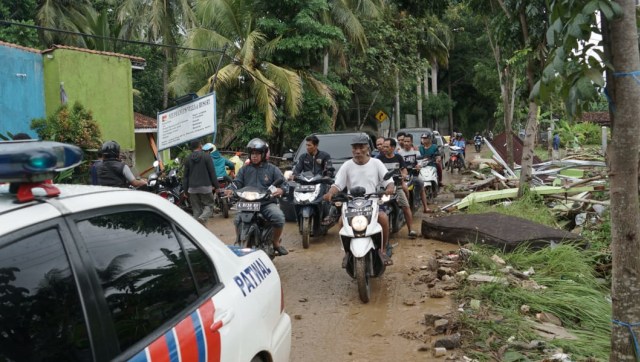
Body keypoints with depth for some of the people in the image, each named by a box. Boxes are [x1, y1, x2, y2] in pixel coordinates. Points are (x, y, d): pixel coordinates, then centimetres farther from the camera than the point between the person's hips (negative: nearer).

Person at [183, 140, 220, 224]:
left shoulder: (188, 159, 8)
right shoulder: (206, 156, -4)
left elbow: (185, 176, 10)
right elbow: (212, 172, -5)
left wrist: (186, 190, 15)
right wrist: (216, 185, 1)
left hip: (192, 188, 4)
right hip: (205, 187, -4)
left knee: (196, 209, 8)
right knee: (209, 205, 4)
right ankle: (202, 219, -24)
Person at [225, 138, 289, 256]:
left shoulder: (272, 169, 12)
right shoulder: (244, 170, 18)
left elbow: (283, 183, 3)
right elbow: (237, 182, 8)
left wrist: (281, 190, -22)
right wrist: (231, 190, -16)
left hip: (267, 203, -1)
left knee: (279, 217, -27)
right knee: (238, 220, -26)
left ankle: (276, 242, -2)